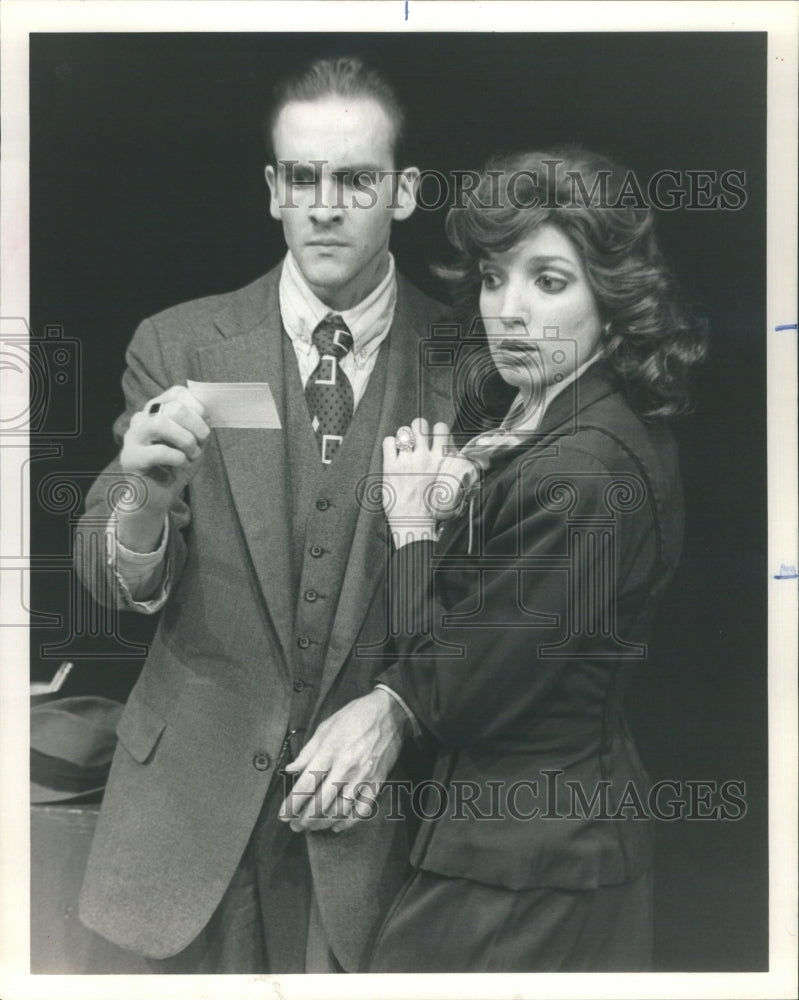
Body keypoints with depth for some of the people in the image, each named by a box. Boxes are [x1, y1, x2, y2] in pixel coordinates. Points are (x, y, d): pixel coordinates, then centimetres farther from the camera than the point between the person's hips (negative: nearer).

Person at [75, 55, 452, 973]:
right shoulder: (179, 346, -5)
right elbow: (104, 579, -7)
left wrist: (399, 706, -14)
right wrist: (146, 499, -28)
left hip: (369, 805, 0)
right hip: (196, 789, 1)